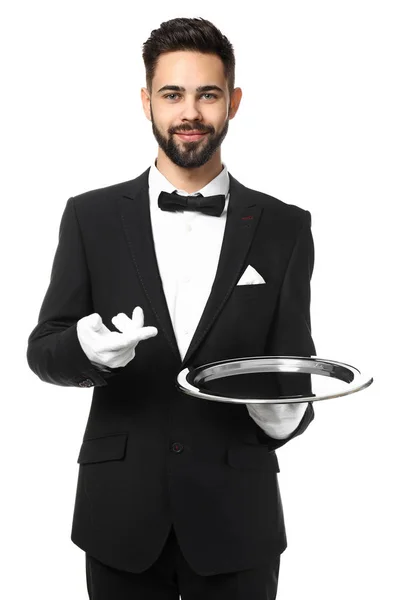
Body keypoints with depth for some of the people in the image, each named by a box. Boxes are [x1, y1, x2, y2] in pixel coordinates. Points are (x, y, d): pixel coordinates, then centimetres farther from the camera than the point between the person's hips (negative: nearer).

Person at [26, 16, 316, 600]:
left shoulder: (284, 227, 0)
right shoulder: (90, 217, 0)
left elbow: (294, 362, 3)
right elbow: (43, 349, 0)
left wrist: (286, 411, -20)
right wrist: (87, 346, -22)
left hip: (236, 520, 0)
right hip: (121, 518, 0)